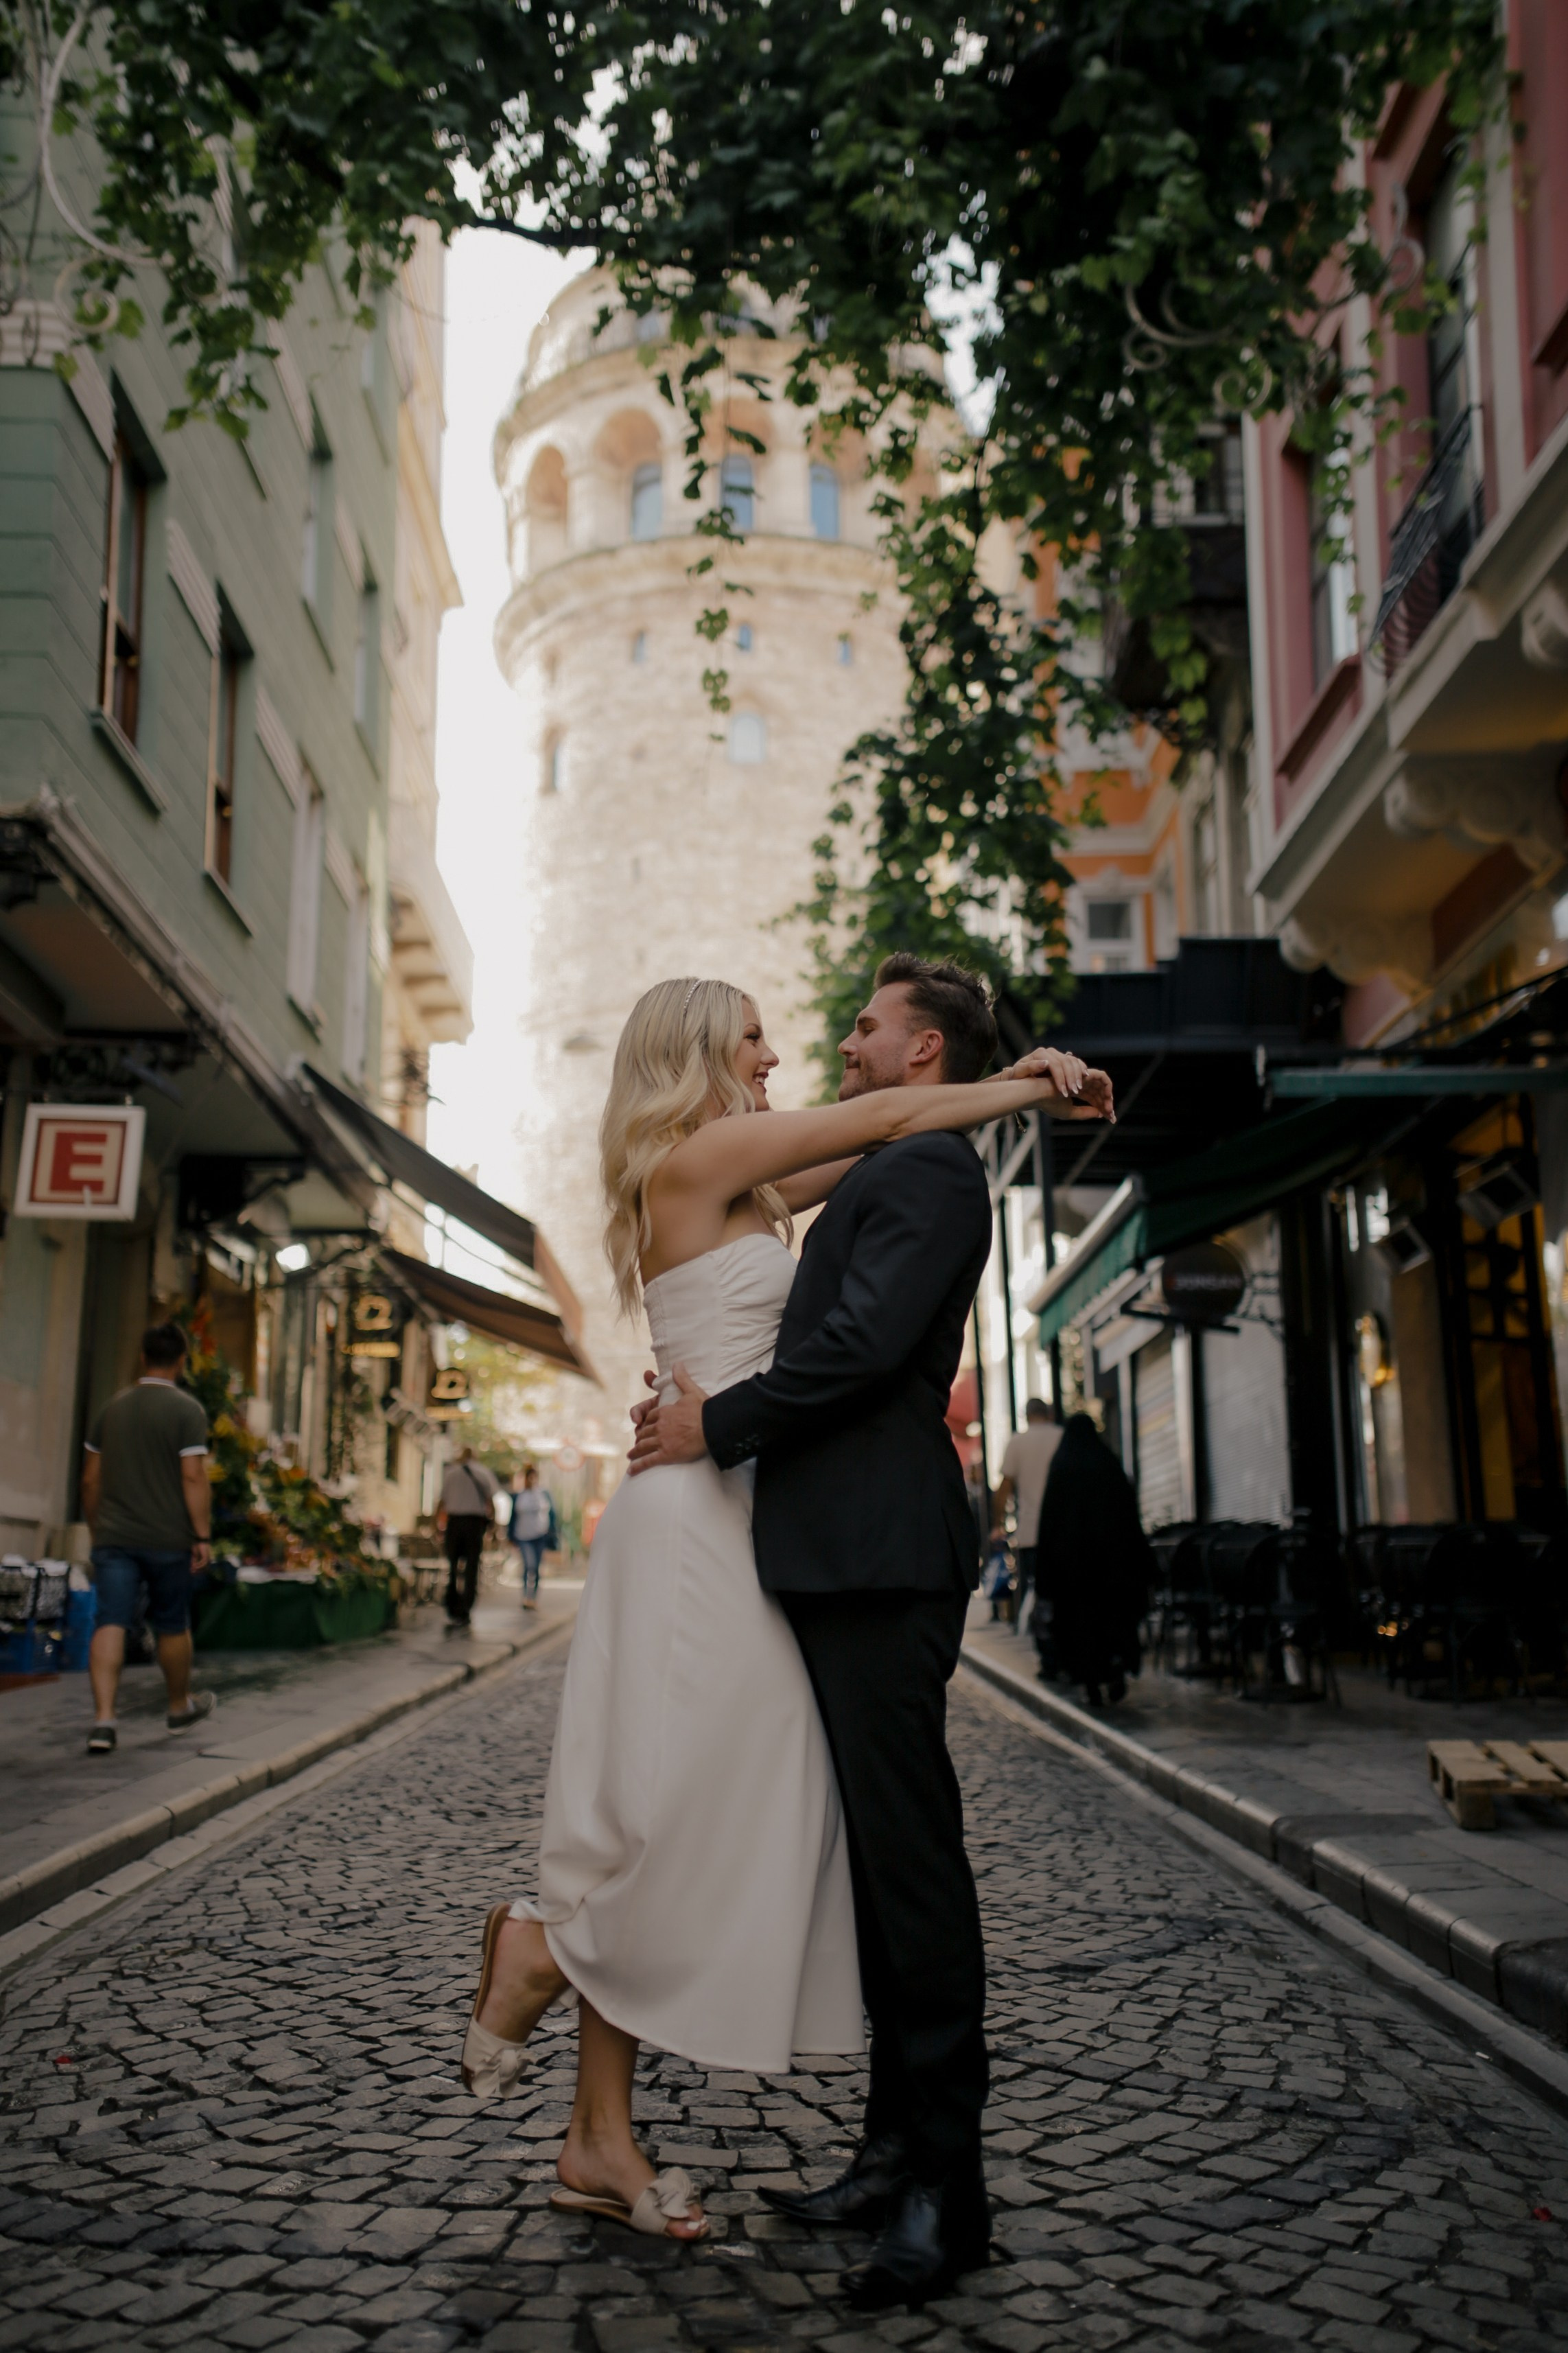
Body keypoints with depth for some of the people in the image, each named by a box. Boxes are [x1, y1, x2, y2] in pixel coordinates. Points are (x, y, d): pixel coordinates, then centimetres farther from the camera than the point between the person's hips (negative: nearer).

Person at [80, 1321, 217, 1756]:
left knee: (110, 1624, -4)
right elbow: (193, 1478, -14)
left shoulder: (114, 1407, 9)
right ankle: (180, 1706, 32)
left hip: (113, 1538, 3)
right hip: (167, 1539, -3)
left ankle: (103, 1719, -17)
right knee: (172, 1625, 13)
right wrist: (203, 1536, -10)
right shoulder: (187, 1410, -7)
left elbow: (90, 1479, 13)